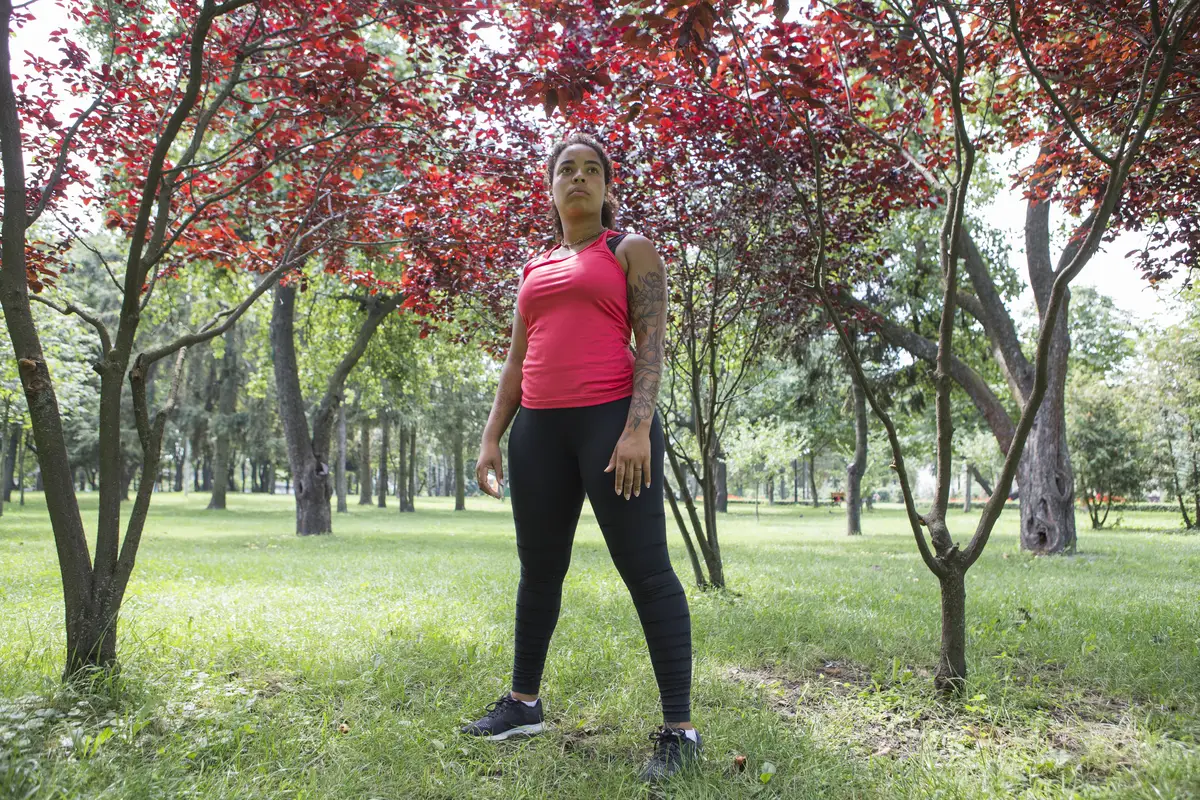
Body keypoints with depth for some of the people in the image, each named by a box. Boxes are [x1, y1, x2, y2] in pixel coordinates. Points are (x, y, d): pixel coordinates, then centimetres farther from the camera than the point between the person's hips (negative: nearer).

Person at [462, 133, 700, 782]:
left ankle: (679, 732, -1)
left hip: (611, 418, -6)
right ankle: (523, 703, 28)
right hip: (539, 428, 6)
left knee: (646, 569, -7)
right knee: (538, 569, 14)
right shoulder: (534, 269, 21)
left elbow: (652, 343, -5)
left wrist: (638, 428, -18)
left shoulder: (630, 251, 6)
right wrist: (491, 437, 10)